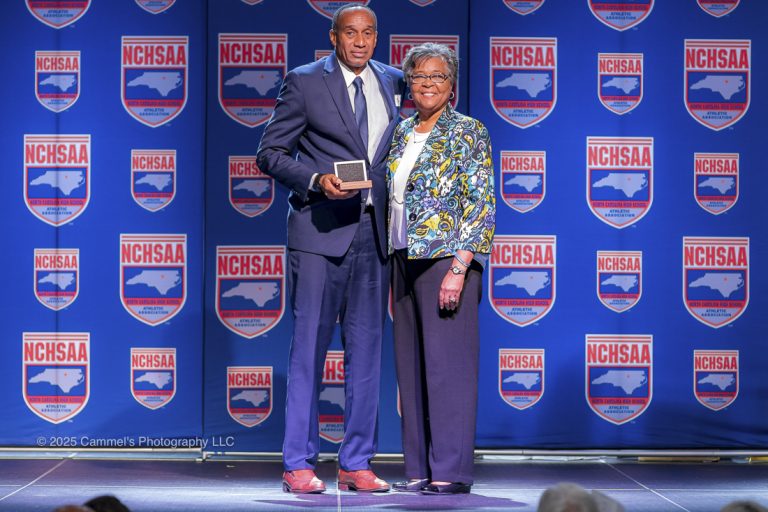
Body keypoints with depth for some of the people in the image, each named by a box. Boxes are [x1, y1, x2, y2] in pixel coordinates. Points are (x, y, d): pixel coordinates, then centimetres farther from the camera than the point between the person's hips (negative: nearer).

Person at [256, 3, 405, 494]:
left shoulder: (392, 82, 11)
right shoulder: (304, 83, -2)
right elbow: (270, 153, -2)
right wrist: (317, 179, -18)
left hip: (374, 232, 5)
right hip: (321, 231, -4)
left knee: (367, 347, 6)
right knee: (310, 347, -2)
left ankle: (357, 463, 13)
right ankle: (299, 463, 4)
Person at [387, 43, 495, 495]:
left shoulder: (467, 132, -5)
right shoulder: (403, 133, 15)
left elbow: (482, 205, -11)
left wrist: (458, 268, -19)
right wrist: (392, 275, 14)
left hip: (447, 258, -7)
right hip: (406, 261, 7)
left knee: (447, 363, -7)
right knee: (411, 367, 7)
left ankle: (452, 471, -3)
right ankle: (420, 469, 11)